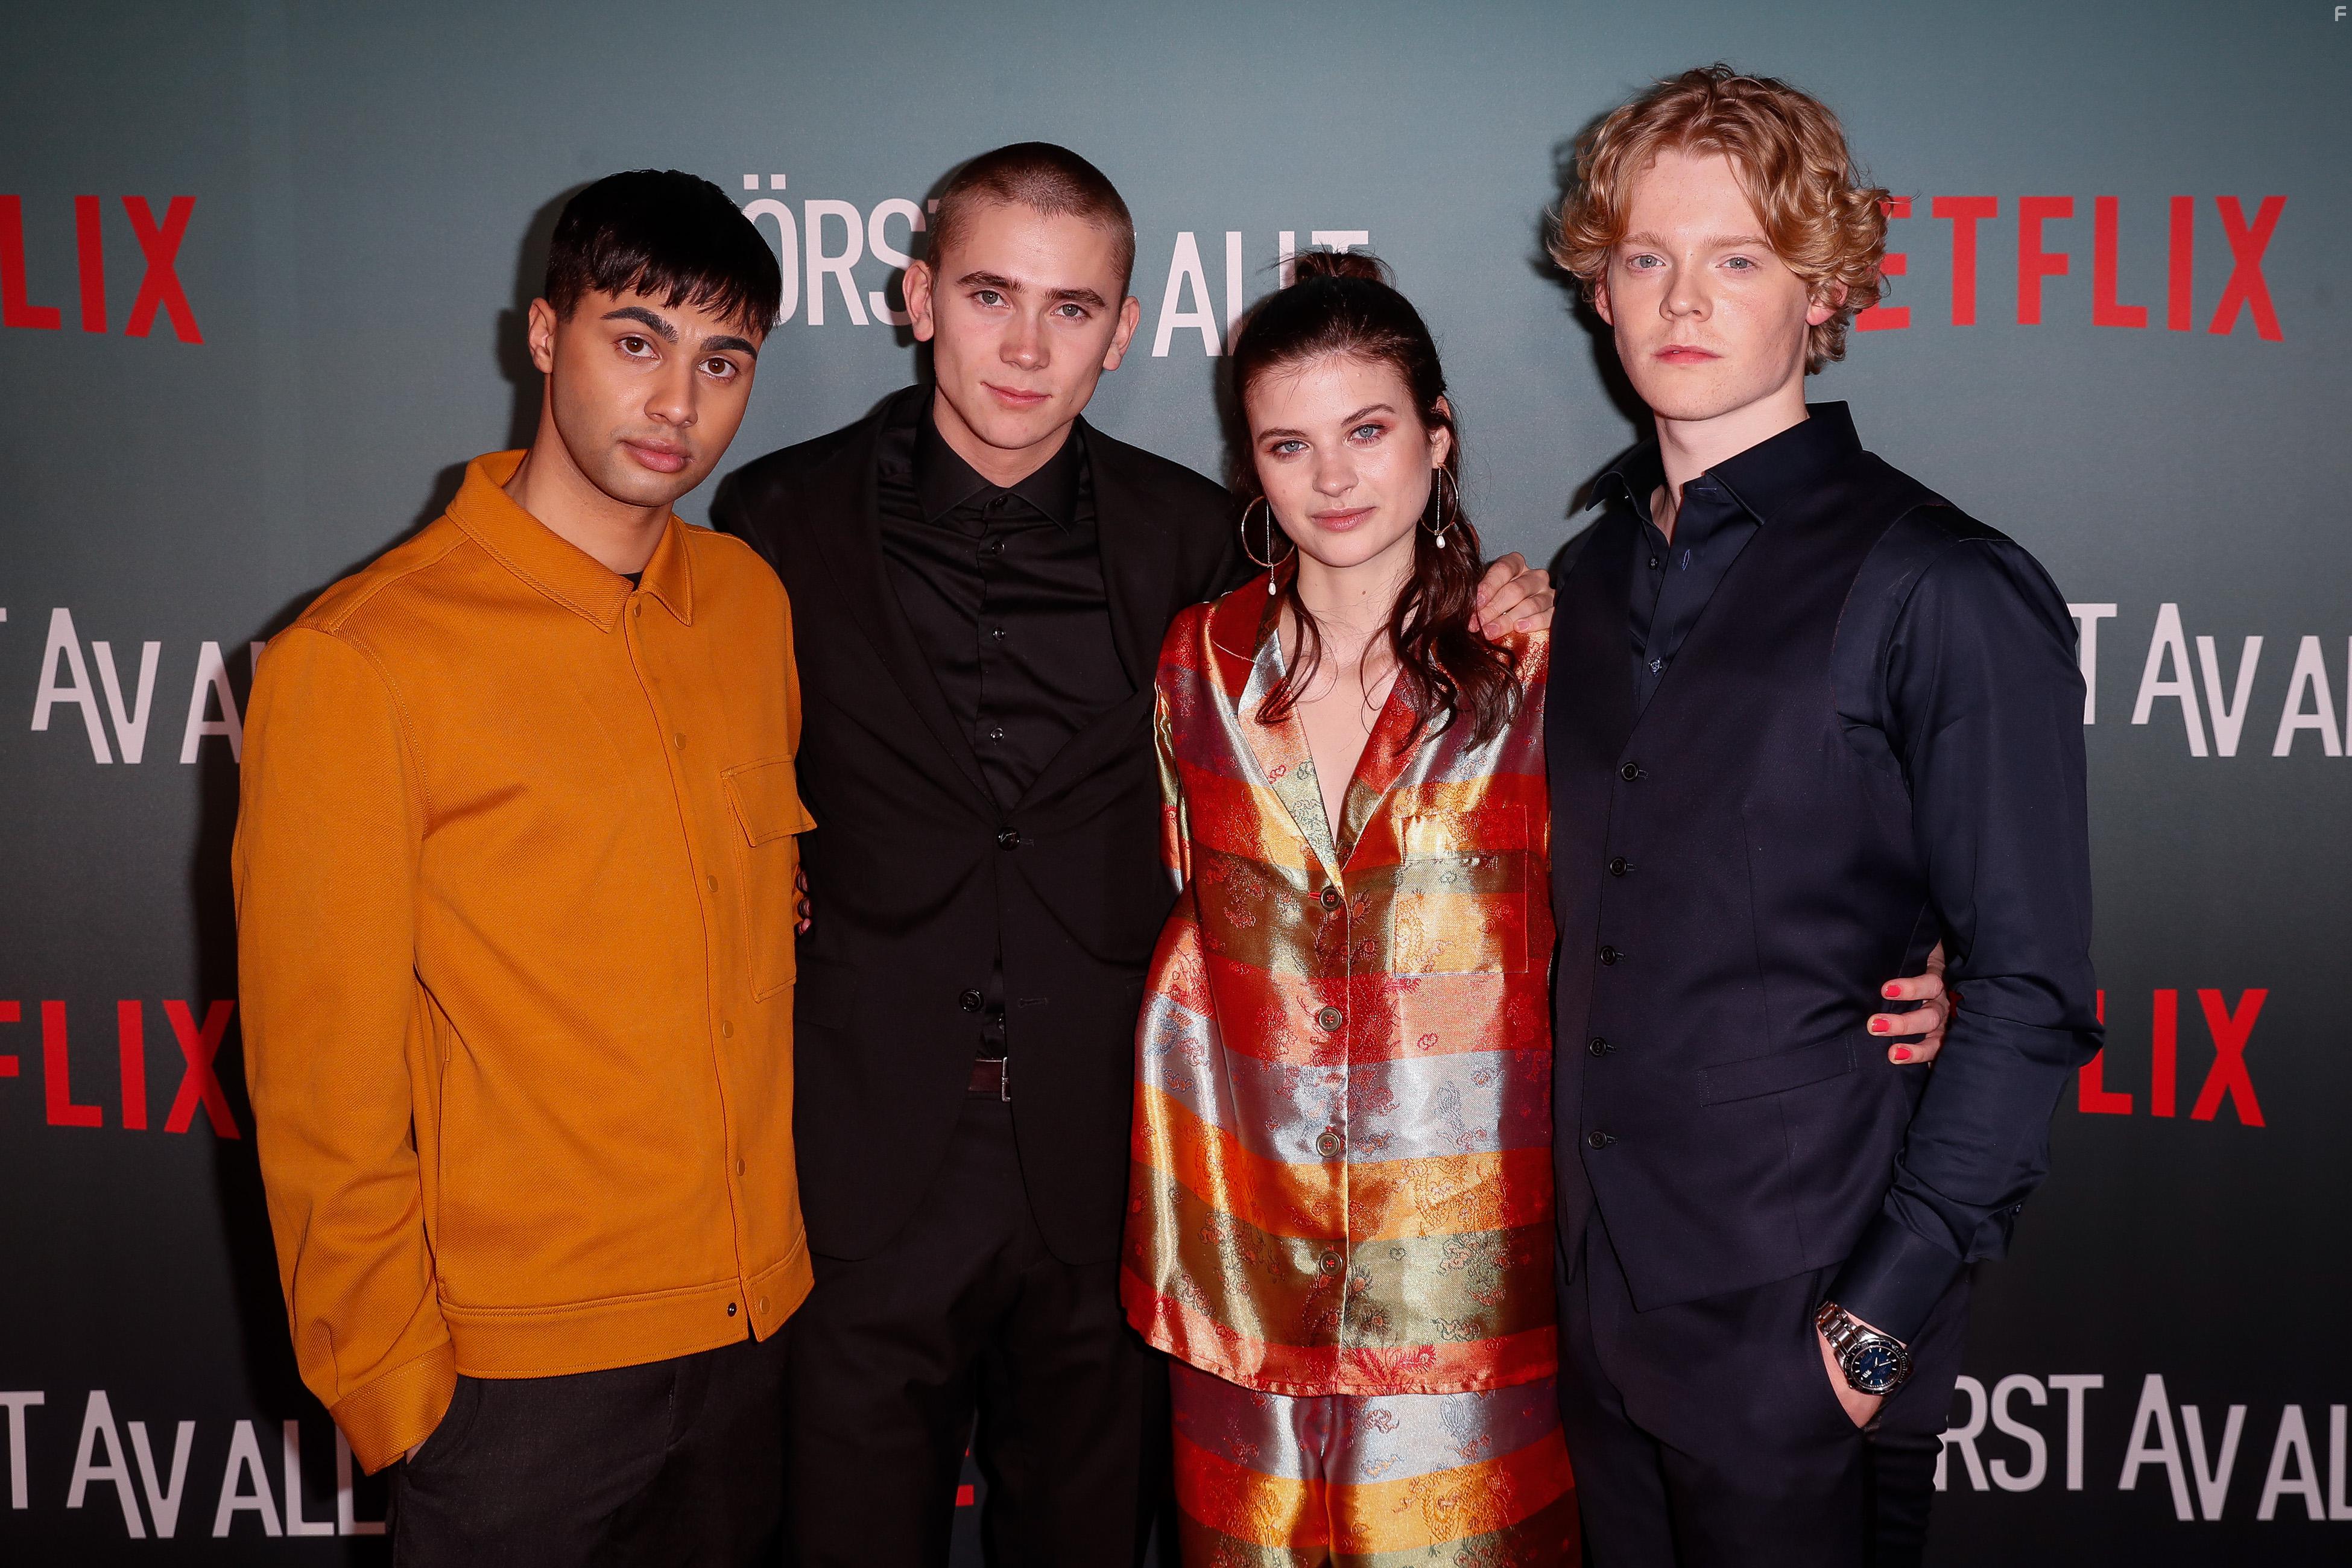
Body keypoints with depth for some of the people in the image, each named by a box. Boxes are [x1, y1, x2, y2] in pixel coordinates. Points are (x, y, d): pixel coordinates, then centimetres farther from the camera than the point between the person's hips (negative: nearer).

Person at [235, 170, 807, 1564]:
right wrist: (392, 1385, -5)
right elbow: (324, 1084, -10)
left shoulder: (751, 600, 2)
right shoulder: (357, 663, -15)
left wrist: (780, 1240, 8)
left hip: (759, 1319, 5)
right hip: (518, 1366, -5)